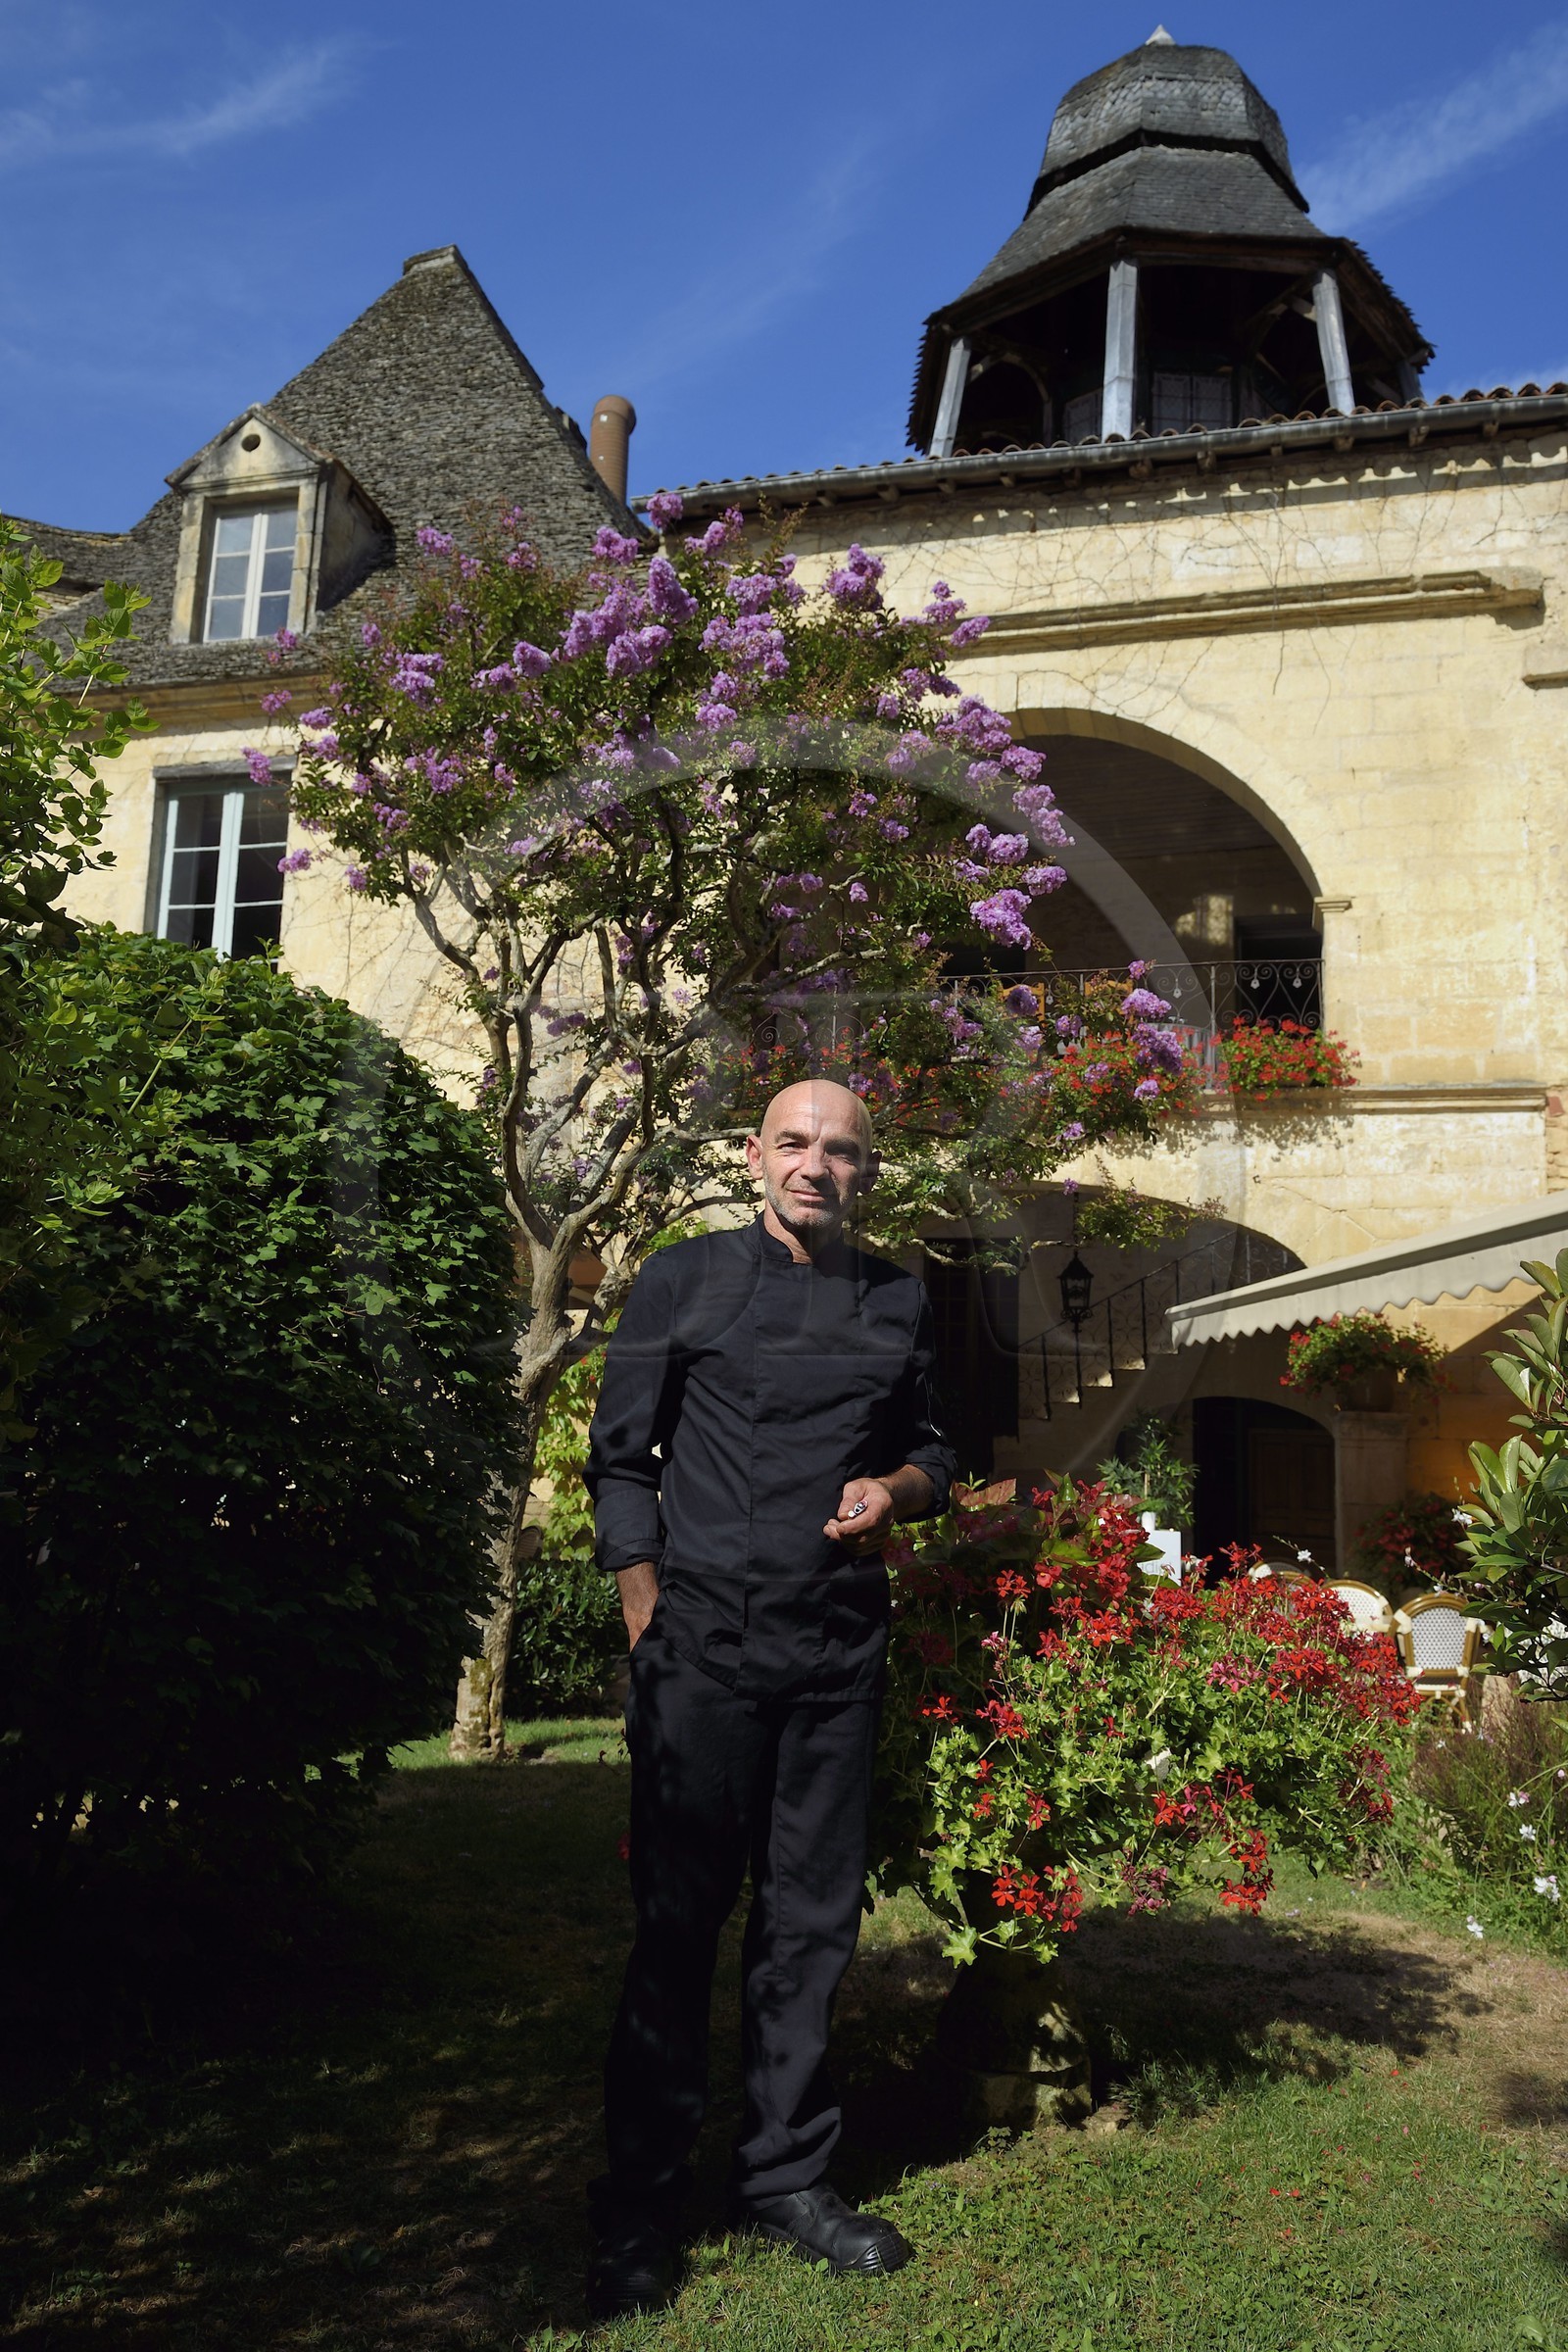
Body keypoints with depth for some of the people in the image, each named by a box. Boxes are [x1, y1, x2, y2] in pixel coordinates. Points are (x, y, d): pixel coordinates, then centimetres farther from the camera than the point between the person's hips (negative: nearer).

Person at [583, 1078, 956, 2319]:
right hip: (704, 1646, -3)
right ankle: (641, 2206, 17)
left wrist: (897, 1487, -4)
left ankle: (788, 2174, 28)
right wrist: (647, 1622, -3)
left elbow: (934, 1449, 19)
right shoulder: (684, 1281, 1)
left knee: (811, 1923, 11)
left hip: (839, 1655, 3)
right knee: (679, 1920, 2)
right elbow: (622, 1459, 2)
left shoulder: (899, 1300, 10)